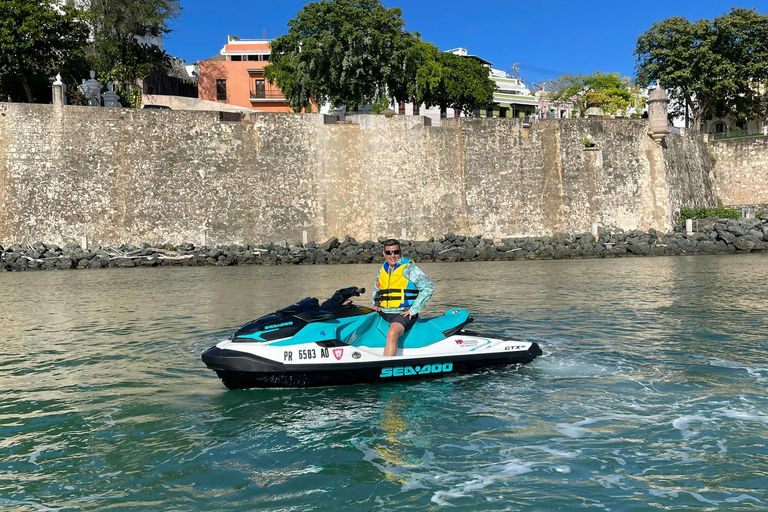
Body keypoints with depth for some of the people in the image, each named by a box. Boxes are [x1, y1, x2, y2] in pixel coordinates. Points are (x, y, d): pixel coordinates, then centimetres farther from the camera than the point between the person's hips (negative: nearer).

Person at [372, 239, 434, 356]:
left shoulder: (409, 268, -5)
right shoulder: (382, 269, 14)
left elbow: (429, 287, -12)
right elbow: (376, 289, 32)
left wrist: (414, 310, -14)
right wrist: (375, 304, 12)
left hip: (404, 314, -7)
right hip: (383, 313, 7)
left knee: (392, 334, -34)